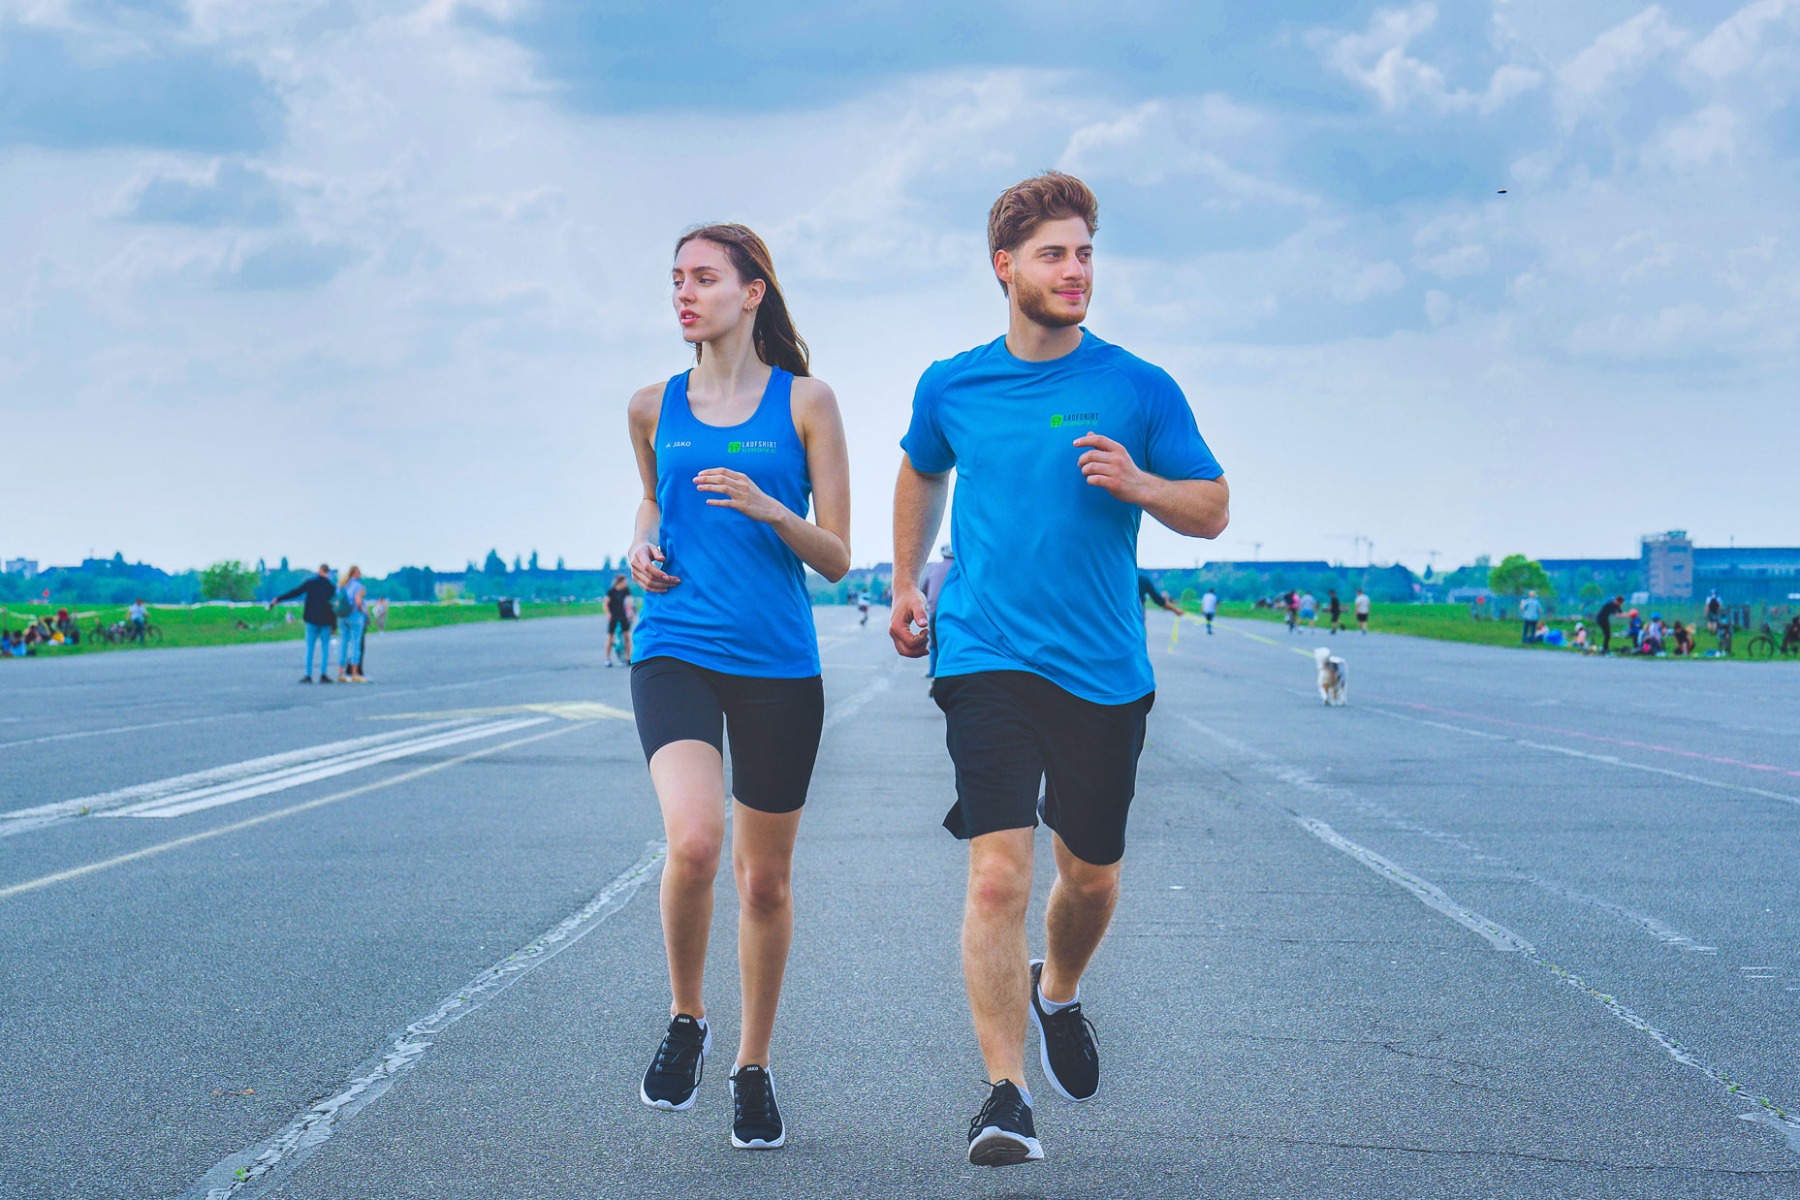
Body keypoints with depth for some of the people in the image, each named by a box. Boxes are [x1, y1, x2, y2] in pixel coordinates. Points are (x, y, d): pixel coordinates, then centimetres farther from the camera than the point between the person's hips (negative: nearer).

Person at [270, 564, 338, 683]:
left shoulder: (310, 583, -2)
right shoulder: (332, 587, 0)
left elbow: (295, 592, -4)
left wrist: (277, 600, 2)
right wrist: (334, 626, 4)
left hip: (312, 620, 0)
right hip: (326, 621, 0)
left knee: (309, 648, 5)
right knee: (325, 648, 5)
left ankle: (308, 675, 1)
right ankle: (324, 674, -2)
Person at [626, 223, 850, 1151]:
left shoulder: (805, 402, 1)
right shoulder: (654, 407, 9)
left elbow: (836, 557, 0)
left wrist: (769, 511, -18)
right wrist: (642, 548, 6)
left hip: (778, 663, 0)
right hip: (675, 650, 1)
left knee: (765, 876, 8)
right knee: (693, 841, -23)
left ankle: (753, 1068, 28)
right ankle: (685, 1021, 3)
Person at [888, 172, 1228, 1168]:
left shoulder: (1139, 389, 0)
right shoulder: (951, 387, 5)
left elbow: (1213, 509, 4)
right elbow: (920, 475, 26)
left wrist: (1138, 483, -15)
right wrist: (906, 585, 21)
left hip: (1105, 673, 1)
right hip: (988, 661, -1)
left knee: (1092, 877, 14)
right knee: (998, 873, -15)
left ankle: (1058, 993, 46)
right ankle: (1005, 1095, -11)